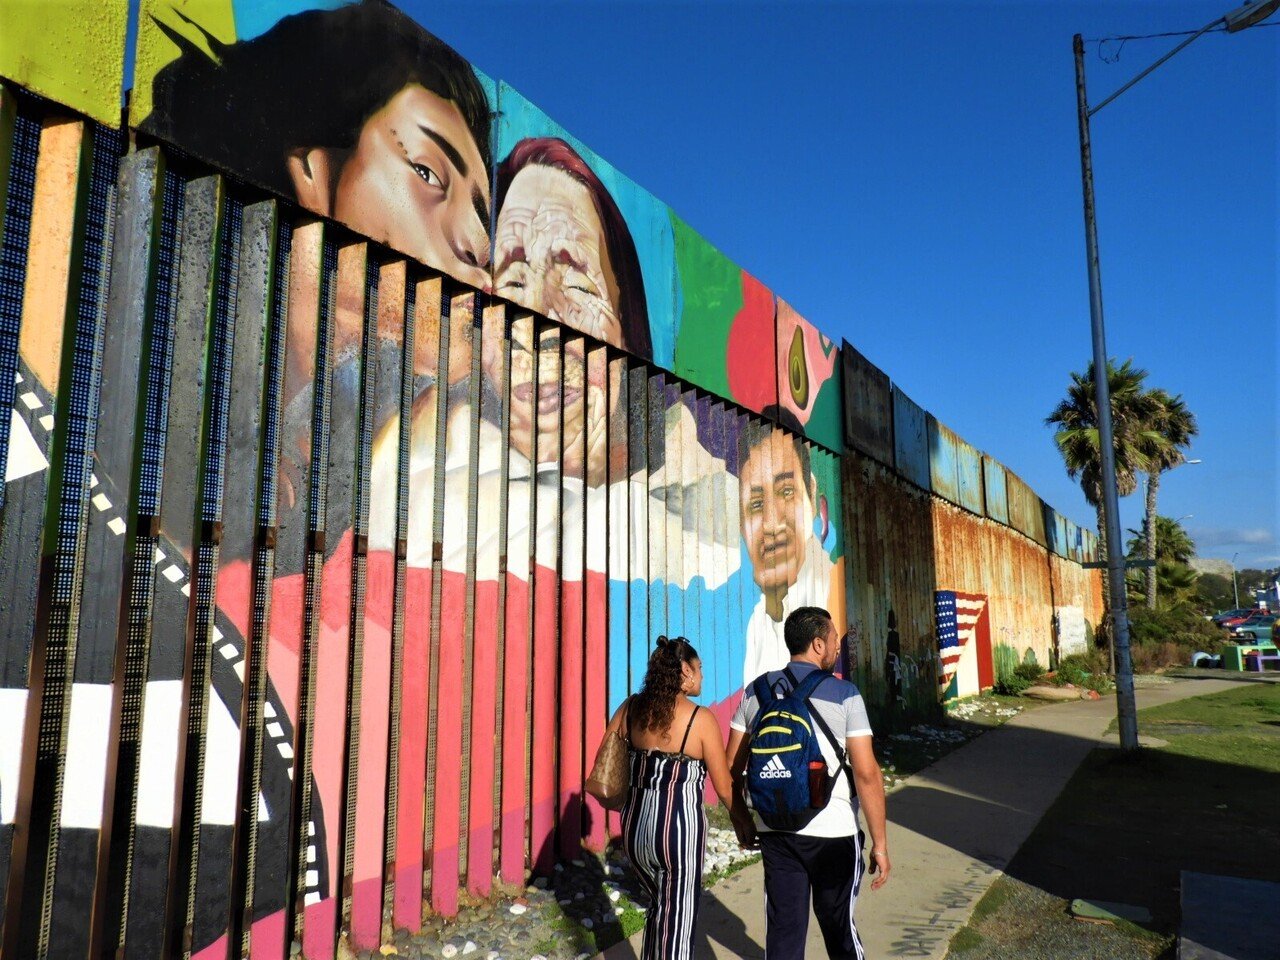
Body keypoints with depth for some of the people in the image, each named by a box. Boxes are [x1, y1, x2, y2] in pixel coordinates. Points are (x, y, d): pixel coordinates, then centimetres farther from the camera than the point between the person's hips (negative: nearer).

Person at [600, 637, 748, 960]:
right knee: (677, 921, 9)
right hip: (679, 829, -5)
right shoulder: (700, 719, -12)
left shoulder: (631, 708, 0)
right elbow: (724, 788, -6)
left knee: (659, 907, 27)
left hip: (635, 824, 5)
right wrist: (746, 823, 11)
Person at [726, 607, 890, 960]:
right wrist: (880, 843, -8)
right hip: (833, 832, -3)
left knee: (782, 930, 11)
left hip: (774, 830, 3)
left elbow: (732, 766, 5)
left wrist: (742, 821, 16)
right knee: (838, 926, 17)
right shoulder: (844, 694, -10)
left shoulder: (757, 690, 2)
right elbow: (866, 773, -15)